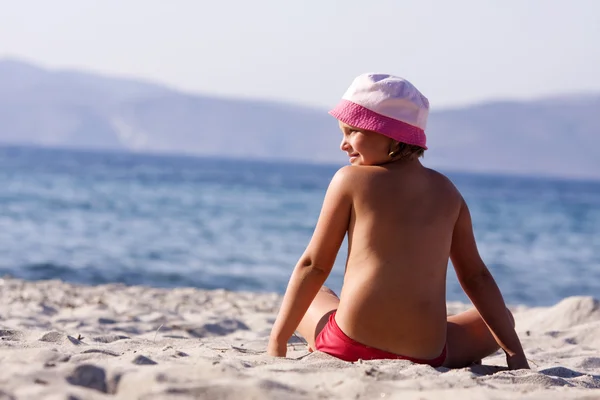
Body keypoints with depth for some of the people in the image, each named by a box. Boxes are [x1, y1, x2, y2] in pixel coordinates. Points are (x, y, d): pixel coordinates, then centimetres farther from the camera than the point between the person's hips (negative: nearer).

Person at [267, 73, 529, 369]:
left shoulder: (350, 179, 1)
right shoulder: (446, 191, 11)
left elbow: (314, 265, 4)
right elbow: (475, 276, 13)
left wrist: (277, 342, 10)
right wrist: (514, 351, 18)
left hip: (351, 347, 0)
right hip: (427, 354, 0)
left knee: (310, 298, 33)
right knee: (501, 318, 28)